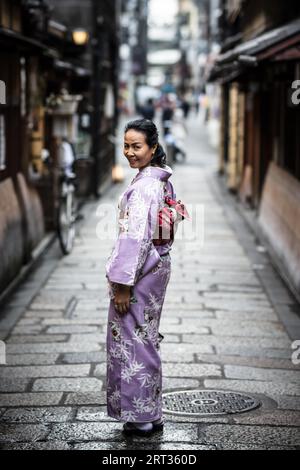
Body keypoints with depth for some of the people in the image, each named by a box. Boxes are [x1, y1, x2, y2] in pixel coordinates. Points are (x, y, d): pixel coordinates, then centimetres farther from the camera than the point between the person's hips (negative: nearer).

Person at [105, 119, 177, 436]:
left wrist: (122, 284, -22)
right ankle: (151, 414, 26)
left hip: (140, 272, -10)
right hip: (158, 267, 10)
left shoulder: (143, 186, -21)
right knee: (147, 339, 17)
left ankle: (140, 418, 11)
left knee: (131, 341, 1)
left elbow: (135, 237, -25)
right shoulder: (162, 180, 9)